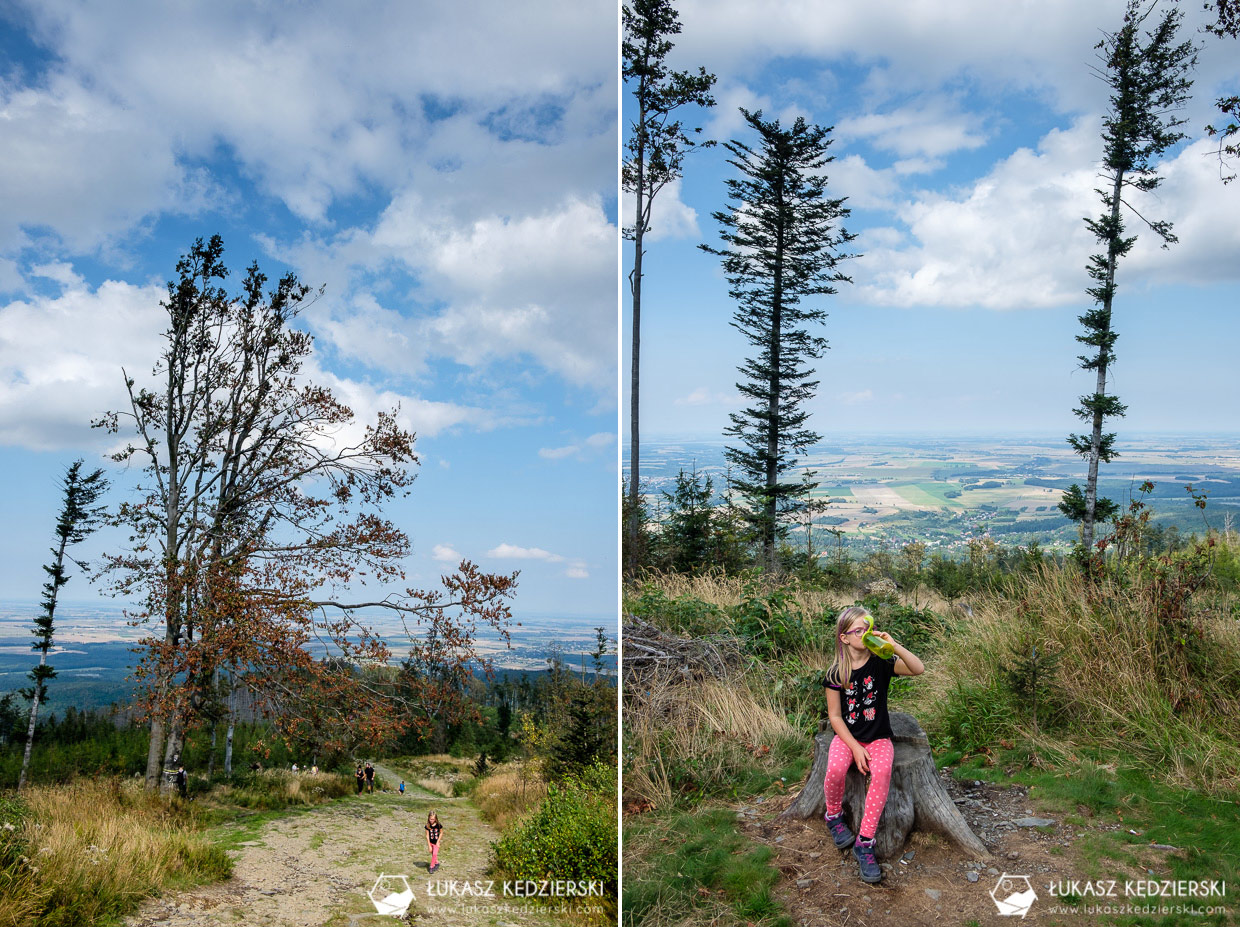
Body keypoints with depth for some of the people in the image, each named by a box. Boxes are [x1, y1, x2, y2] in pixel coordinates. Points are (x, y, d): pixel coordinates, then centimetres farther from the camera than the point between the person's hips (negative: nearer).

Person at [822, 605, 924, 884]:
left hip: (878, 738, 0)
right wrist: (855, 747, -12)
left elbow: (919, 669, -19)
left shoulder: (881, 663, -5)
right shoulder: (837, 673, -4)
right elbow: (835, 716, -2)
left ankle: (864, 842, -20)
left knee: (882, 771, -32)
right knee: (835, 769, -31)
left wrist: (893, 645, -30)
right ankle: (834, 816, 3)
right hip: (847, 736, 0)